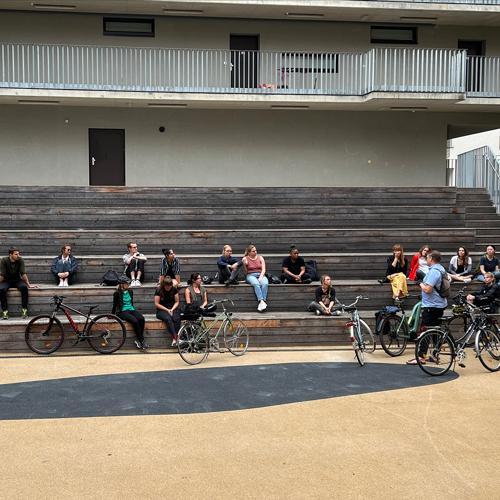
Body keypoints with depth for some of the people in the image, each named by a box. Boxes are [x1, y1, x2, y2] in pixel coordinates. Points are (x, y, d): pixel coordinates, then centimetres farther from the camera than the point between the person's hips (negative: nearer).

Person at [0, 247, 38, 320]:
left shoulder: (20, 260, -11)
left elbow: (23, 273, -11)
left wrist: (29, 284, -15)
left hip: (17, 281, 1)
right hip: (7, 281, -1)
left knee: (24, 287, -31)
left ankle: (24, 310, -23)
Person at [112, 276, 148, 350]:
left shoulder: (130, 292, 15)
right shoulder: (117, 293, -1)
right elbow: (114, 305, 6)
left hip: (131, 310, 5)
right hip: (122, 312, -5)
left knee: (142, 319, -27)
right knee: (135, 321, -32)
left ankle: (138, 340, -20)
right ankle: (141, 341, -24)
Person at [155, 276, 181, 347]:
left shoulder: (174, 289, 3)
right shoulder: (159, 290, -6)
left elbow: (177, 302, 8)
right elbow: (156, 304, -6)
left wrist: (172, 309, -10)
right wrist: (167, 310, -12)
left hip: (173, 309, 3)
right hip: (162, 310, -2)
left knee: (177, 318, -32)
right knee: (168, 318, -36)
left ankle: (176, 338, -37)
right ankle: (174, 337, -43)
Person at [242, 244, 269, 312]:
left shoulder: (260, 257, 13)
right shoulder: (245, 259, 6)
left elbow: (263, 269, 4)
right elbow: (246, 272, 8)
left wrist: (261, 277, -11)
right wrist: (244, 264, -8)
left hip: (261, 275, 2)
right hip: (251, 275, -2)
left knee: (265, 283, -34)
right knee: (256, 284, -37)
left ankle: (263, 302, -43)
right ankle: (261, 301, -49)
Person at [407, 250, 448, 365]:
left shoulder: (433, 271, -20)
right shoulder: (441, 269, 12)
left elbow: (428, 289, -27)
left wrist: (421, 284, -7)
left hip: (431, 306, -10)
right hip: (440, 304, 10)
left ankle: (421, 356, -6)